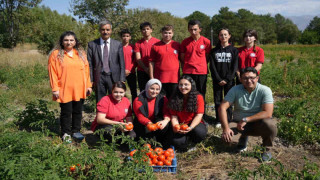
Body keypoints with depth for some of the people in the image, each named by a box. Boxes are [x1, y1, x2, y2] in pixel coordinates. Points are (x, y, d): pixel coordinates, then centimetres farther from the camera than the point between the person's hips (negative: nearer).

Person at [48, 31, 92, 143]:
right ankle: (66, 133, 19)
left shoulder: (81, 53, 10)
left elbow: (86, 69, 9)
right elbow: (52, 72, -5)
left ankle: (76, 131, 27)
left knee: (78, 111, 12)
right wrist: (55, 89, -10)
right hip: (64, 90, -3)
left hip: (79, 89, 4)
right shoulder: (56, 54, -2)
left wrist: (88, 85, 5)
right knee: (66, 112, 4)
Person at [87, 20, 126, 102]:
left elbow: (122, 64, 5)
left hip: (114, 77, 0)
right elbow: (90, 64, 4)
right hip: (99, 77, 0)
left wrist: (122, 80, -2)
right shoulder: (92, 44, 4)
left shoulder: (118, 44, 5)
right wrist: (91, 80, -2)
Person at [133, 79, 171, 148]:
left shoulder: (163, 99, 1)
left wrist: (166, 120, -36)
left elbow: (167, 112, -10)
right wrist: (148, 123, -40)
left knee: (166, 124, -30)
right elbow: (140, 117, -17)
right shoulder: (138, 100, -9)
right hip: (143, 125, -1)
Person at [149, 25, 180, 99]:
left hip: (174, 79, 1)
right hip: (160, 79, -1)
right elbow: (151, 62, 5)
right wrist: (151, 77, 1)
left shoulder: (177, 45, 6)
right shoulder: (155, 46, 3)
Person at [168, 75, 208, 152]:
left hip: (194, 124, -1)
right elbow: (174, 116, -3)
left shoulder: (198, 97, -7)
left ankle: (194, 142, 3)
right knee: (177, 142, -27)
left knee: (199, 132, -36)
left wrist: (190, 127, -28)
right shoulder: (174, 99, -1)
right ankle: (188, 138, 12)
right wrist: (175, 127, -22)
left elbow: (199, 115, -13)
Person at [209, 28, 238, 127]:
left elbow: (234, 67, -2)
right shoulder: (214, 51, 6)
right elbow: (212, 66, 1)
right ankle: (218, 121, 14)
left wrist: (227, 79, -10)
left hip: (229, 80, -1)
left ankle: (228, 120, 12)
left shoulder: (234, 50, 4)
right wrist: (218, 79, -8)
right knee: (218, 100, 5)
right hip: (217, 80, 1)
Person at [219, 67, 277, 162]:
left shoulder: (265, 90, -15)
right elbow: (222, 107, -16)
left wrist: (245, 120, -27)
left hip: (258, 123, -2)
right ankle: (243, 137, 15)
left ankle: (267, 149, -1)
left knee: (270, 125, -33)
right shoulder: (235, 90, -10)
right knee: (226, 136, -23)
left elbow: (268, 113, -25)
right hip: (239, 124, 2)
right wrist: (226, 128, -28)